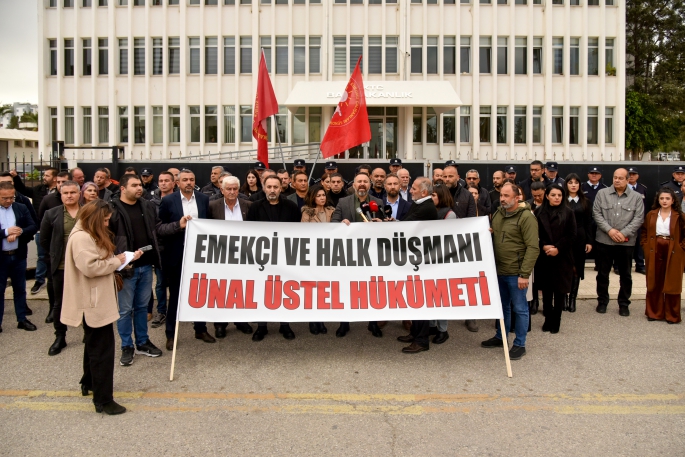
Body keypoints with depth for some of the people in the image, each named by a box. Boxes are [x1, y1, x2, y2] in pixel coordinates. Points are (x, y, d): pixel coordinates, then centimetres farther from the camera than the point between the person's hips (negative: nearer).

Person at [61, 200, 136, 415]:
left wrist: (124, 258, 5)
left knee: (95, 344, 24)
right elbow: (90, 267, -30)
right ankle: (103, 400, 0)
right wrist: (117, 261, -17)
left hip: (97, 300, 12)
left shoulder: (92, 235, 15)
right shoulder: (81, 238, -20)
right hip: (93, 303, -12)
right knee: (103, 349, -7)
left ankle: (89, 383, 41)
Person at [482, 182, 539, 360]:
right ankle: (500, 337, 34)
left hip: (516, 272, -7)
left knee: (520, 308, 5)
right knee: (502, 306, 19)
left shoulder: (526, 217, -15)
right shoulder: (497, 214, 8)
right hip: (499, 270, 7)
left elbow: (533, 248, -18)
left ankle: (519, 344, 17)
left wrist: (524, 274, -21)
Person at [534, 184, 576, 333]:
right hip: (544, 257, 1)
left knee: (560, 290, 3)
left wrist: (558, 248, -13)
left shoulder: (568, 213, 0)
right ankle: (548, 320, 17)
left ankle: (556, 321, 13)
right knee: (546, 289, 6)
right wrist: (543, 246, -13)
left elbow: (571, 235, -4)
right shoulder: (539, 212, 3)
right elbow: (535, 233, 2)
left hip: (562, 257, -1)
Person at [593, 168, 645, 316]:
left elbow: (638, 218, -4)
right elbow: (597, 214, -3)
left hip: (626, 242, 0)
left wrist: (624, 233, -14)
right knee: (602, 273, 9)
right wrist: (609, 230, -14)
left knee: (625, 275, 9)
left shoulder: (636, 197, 3)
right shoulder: (602, 193, 3)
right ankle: (602, 301, 23)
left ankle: (624, 304, 22)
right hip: (604, 241, 0)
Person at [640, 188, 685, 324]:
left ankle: (672, 315, 16)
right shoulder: (651, 215, 5)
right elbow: (644, 232, 13)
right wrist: (646, 245, 3)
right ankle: (654, 313, 20)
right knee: (654, 284, 9)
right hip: (654, 253, 2)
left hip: (673, 254, -2)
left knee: (672, 285, 4)